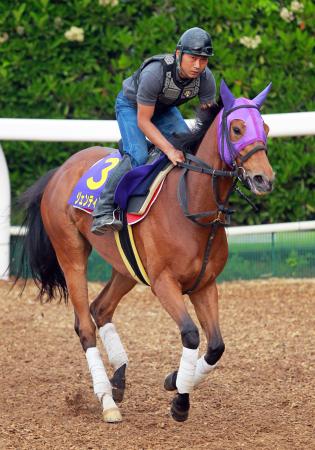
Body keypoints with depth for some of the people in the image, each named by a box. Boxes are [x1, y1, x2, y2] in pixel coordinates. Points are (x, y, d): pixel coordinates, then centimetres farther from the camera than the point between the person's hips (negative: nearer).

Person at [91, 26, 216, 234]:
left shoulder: (205, 78, -26)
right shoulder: (154, 73, -41)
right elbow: (143, 121, -35)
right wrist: (169, 150, -44)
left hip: (164, 108, 6)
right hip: (131, 106, -6)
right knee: (138, 156, -26)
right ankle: (103, 211, -20)